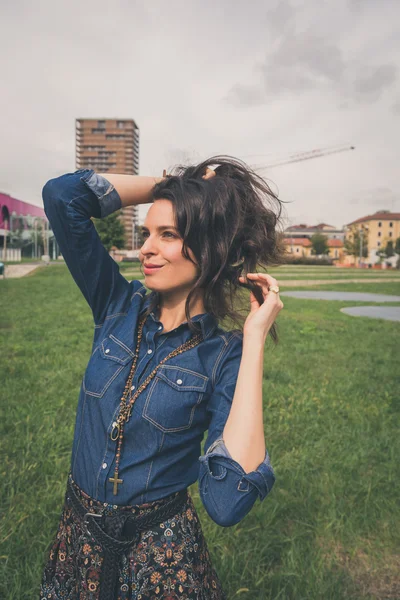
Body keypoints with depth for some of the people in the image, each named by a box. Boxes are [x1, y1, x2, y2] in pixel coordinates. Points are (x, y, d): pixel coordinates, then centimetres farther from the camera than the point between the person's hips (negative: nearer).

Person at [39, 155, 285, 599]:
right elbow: (62, 195, -15)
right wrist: (178, 180, -13)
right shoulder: (120, 307, -9)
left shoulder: (226, 356, -18)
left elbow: (228, 502, -32)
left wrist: (254, 339, -31)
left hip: (160, 548, -3)